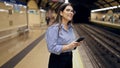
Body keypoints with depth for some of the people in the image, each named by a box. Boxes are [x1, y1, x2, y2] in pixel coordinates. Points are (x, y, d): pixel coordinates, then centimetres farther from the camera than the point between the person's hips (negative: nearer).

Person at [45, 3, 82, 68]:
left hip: (69, 58, 7)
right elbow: (52, 48, -24)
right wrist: (68, 46, -29)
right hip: (57, 60, -7)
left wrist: (75, 44, -5)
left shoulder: (71, 27, 5)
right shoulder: (53, 28, -19)